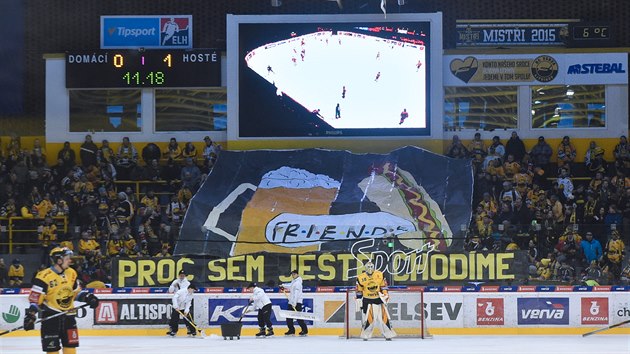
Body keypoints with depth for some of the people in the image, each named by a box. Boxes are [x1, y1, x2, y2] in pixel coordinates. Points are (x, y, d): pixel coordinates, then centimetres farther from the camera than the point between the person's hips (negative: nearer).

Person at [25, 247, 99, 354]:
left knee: (71, 345, 7)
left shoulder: (71, 273, 5)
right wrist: (30, 315, -22)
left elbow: (77, 292, 17)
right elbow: (35, 298, -15)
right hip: (50, 316, -6)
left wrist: (88, 297, 1)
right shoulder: (44, 276, -16)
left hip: (68, 314, 6)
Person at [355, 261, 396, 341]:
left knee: (384, 316, 1)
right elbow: (359, 291, 0)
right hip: (367, 300, -2)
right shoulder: (361, 278, -6)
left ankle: (388, 334, 11)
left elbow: (383, 286, 4)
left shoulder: (379, 275, -3)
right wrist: (359, 301, 1)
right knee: (368, 318, -11)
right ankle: (365, 335, 2)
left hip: (379, 298, 2)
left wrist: (385, 295, -7)